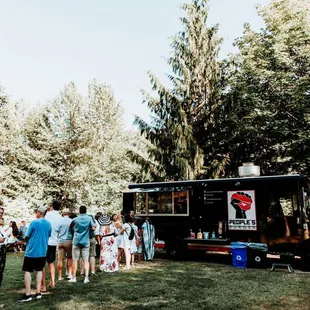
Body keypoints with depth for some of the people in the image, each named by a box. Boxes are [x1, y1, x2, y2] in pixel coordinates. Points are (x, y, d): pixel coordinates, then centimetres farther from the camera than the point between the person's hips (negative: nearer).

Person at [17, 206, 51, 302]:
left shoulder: (34, 222, -13)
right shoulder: (48, 224, 3)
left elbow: (27, 237, -6)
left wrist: (28, 241, 15)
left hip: (31, 251, -5)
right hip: (43, 251, 5)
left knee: (27, 271, 4)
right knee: (39, 270, 14)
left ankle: (28, 294, 4)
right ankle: (38, 292, 13)